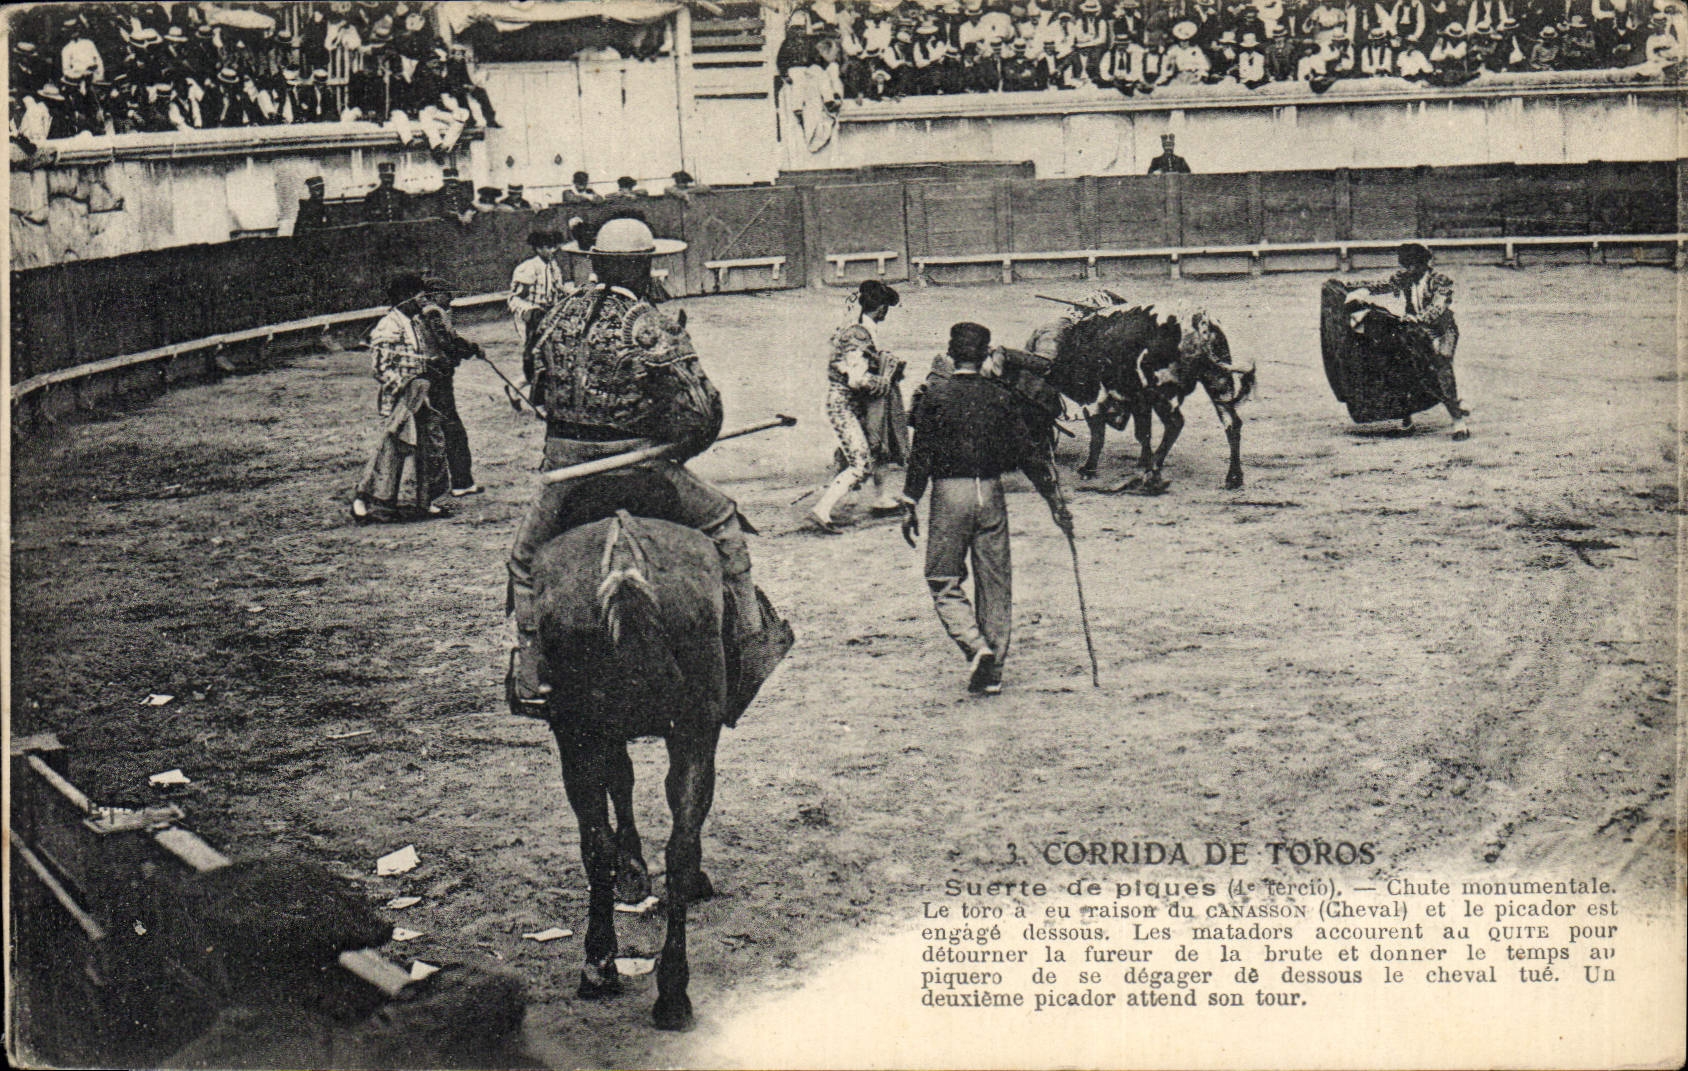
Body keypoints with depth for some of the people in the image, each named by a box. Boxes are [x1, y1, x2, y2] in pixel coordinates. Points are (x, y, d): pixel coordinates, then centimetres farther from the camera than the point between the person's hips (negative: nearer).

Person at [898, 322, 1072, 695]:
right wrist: (1056, 502, 7)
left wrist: (910, 505, -1)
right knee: (995, 583, 10)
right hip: (991, 494, 3)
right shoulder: (1001, 398, 3)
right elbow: (1027, 453, 2)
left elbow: (921, 455, -6)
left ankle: (976, 647, -15)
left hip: (949, 495, -3)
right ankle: (992, 670, 13)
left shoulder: (934, 396, -3)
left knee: (943, 582, 7)